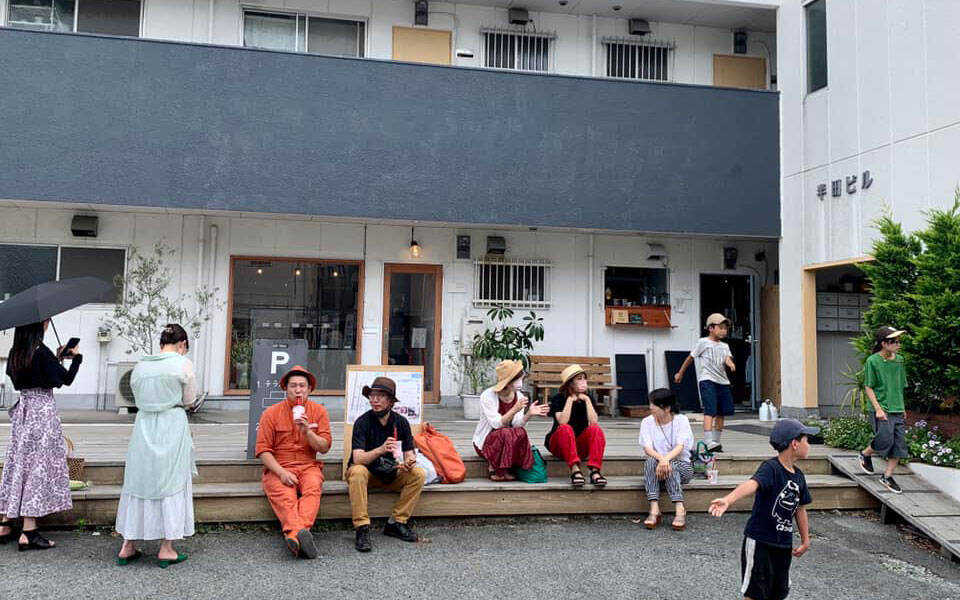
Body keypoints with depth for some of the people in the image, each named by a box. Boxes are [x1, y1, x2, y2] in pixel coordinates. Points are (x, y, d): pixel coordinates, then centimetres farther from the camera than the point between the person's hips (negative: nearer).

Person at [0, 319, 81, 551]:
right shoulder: (41, 351, -15)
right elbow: (67, 379, -11)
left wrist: (57, 358, 17)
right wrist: (76, 357, 4)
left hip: (23, 408, 8)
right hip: (43, 409, -8)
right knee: (38, 464, -4)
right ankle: (28, 532, -3)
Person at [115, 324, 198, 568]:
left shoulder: (140, 365, 7)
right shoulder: (183, 363, -7)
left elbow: (139, 399, 14)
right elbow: (189, 401, 0)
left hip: (144, 426, 5)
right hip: (172, 426, -5)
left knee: (139, 482, 13)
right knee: (171, 484, 4)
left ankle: (128, 547, 19)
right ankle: (166, 549, 8)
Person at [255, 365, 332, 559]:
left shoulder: (319, 411, 7)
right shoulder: (271, 413, 2)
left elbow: (325, 448, 3)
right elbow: (263, 449, -3)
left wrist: (307, 432, -15)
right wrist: (281, 472, -16)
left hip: (308, 466, 1)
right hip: (278, 467, -1)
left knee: (313, 487, -33)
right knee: (284, 494, -33)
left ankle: (294, 533, -51)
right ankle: (301, 534, -53)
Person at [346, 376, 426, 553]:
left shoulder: (401, 422, -5)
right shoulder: (362, 422, -16)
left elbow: (410, 453, -7)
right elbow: (357, 458, -26)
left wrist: (409, 462, -32)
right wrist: (380, 450, -45)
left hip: (392, 474, 3)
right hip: (367, 473, -3)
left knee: (419, 474, -21)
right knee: (357, 472, -36)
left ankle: (396, 523, -12)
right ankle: (362, 528, -30)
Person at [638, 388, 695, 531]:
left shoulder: (681, 420, -4)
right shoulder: (647, 422, 1)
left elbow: (680, 447, -19)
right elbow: (647, 448, -12)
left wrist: (666, 459, -39)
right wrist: (661, 458, -34)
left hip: (681, 466, -2)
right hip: (658, 463, 2)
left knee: (670, 466, -34)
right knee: (650, 461, -31)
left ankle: (680, 510, -39)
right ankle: (654, 510, -39)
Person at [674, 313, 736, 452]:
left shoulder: (724, 346, 16)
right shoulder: (703, 342, 1)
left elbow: (728, 358, -1)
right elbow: (690, 358, 8)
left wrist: (730, 363, -26)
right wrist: (680, 373, 13)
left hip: (722, 381, 6)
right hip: (707, 380, -6)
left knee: (721, 412, 9)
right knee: (710, 410, -17)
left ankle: (716, 441, 22)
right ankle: (709, 442, -24)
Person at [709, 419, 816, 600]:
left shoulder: (798, 475, 5)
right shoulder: (770, 467, -20)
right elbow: (752, 484, -40)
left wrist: (805, 540, 24)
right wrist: (728, 500, -58)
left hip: (784, 544, 8)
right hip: (759, 541, -8)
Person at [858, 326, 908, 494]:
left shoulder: (899, 360, 8)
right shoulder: (872, 361, -9)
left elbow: (900, 386, 19)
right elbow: (868, 387, -8)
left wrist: (902, 407, 19)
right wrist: (878, 409, -14)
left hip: (897, 410, 6)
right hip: (881, 410, -6)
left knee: (899, 444, 3)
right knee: (885, 440, -13)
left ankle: (887, 476, 14)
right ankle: (865, 455, 18)